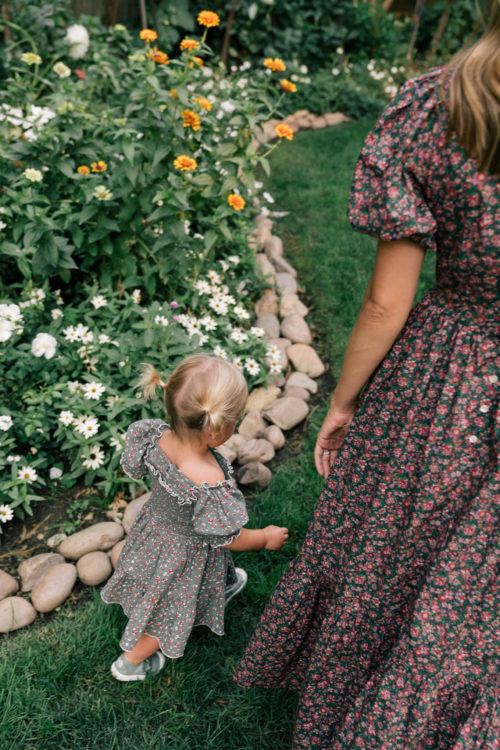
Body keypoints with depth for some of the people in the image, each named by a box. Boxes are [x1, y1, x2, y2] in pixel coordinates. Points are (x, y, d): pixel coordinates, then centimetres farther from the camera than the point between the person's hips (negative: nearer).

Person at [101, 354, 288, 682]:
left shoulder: (155, 436, -30)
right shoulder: (211, 485, -46)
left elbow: (133, 465, -6)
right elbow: (227, 538, -27)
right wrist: (267, 538, -8)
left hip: (156, 522, 5)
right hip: (187, 553, -5)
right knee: (169, 610, 24)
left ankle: (220, 588, 69)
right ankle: (130, 663, 49)